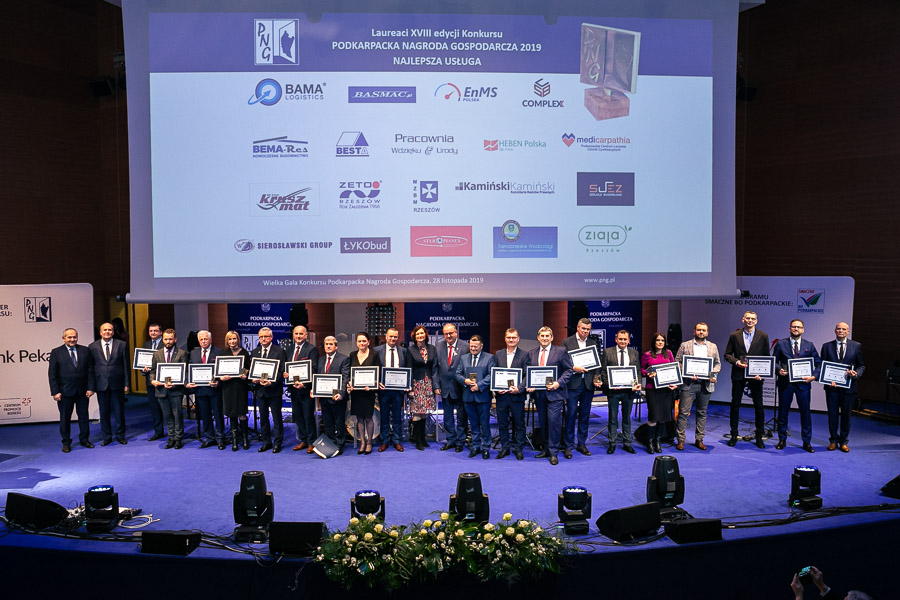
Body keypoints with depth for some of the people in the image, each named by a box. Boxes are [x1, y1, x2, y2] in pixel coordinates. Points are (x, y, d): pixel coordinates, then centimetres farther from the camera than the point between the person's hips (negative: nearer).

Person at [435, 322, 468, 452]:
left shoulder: (464, 348, -11)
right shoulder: (439, 346, 1)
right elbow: (435, 367, 3)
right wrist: (436, 385, -1)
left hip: (459, 388, -4)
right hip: (445, 387, 4)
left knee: (461, 417, 9)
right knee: (447, 416, 15)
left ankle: (460, 442, 22)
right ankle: (451, 440, 29)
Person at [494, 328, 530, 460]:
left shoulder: (524, 355, -1)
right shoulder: (498, 354, 9)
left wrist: (519, 388, -18)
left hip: (517, 395, -3)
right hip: (501, 395, 3)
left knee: (519, 423, 5)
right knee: (502, 424, 10)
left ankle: (518, 449, 18)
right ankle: (504, 448, 22)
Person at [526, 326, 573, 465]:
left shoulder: (561, 351, 0)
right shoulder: (531, 353, 11)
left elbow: (568, 370, -1)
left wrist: (559, 383, -14)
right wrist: (529, 386, -4)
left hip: (554, 393, -4)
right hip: (538, 394, 4)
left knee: (554, 421, -8)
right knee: (543, 423, 11)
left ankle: (554, 453, 2)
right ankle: (547, 449, 24)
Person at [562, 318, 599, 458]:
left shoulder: (593, 343, 12)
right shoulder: (567, 342, 1)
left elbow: (597, 362, 11)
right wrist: (573, 368, -17)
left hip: (588, 383, 4)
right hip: (573, 383, -4)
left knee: (585, 415, 10)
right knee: (571, 414, -3)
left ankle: (582, 444, 20)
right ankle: (568, 446, 5)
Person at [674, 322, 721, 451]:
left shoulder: (713, 347, 12)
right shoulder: (684, 345, 3)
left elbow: (718, 363, 15)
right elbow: (677, 362, 2)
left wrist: (714, 374, -4)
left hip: (706, 384, 3)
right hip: (689, 384, -3)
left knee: (702, 412, 9)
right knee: (683, 412, -5)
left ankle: (699, 440, 17)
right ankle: (680, 440, 0)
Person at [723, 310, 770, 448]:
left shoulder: (763, 336, 2)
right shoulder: (734, 335, 3)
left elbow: (766, 357, 4)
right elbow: (727, 354, 6)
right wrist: (736, 362, -13)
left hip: (756, 375, 0)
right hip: (738, 375, 0)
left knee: (759, 407, 4)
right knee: (735, 405, 5)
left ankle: (759, 437, 15)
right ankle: (734, 435, 16)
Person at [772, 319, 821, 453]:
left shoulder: (809, 345, 7)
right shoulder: (781, 344, 5)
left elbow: (818, 363, 9)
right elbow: (774, 361, 7)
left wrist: (813, 376, -6)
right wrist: (779, 370, -12)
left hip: (803, 383, 0)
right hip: (785, 382, 0)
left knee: (805, 412, 3)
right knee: (783, 411, 6)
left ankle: (807, 442, 14)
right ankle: (782, 440, 18)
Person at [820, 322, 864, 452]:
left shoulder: (856, 346, 4)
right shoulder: (827, 346, 5)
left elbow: (861, 365, 7)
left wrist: (856, 374, -14)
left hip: (849, 386, 0)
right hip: (832, 385, 0)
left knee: (846, 414, 7)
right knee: (832, 413, 6)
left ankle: (843, 441, 20)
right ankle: (833, 440, 19)